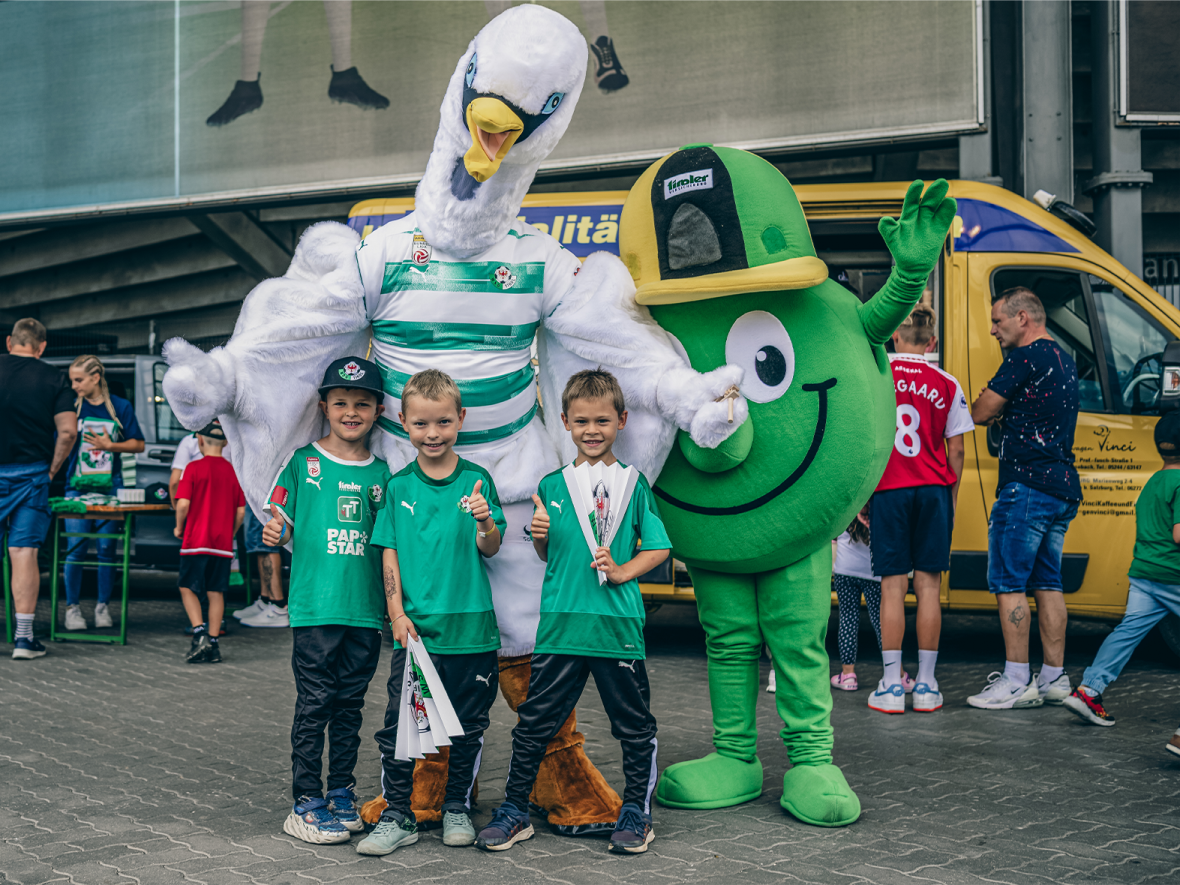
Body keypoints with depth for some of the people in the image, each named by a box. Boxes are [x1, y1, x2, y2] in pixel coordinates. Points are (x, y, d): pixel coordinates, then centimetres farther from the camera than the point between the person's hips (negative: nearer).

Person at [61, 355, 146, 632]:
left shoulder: (120, 407, 4)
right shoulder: (72, 407, 4)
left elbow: (138, 444, 6)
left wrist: (109, 445, -7)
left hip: (110, 487, 0)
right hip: (77, 486, 0)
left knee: (107, 547, 2)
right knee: (76, 548, -4)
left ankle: (103, 606, 12)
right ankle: (73, 607, 6)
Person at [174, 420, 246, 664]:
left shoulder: (194, 468, -7)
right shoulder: (232, 470, 4)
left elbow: (183, 504, -15)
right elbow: (241, 511, 3)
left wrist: (179, 527, 3)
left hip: (196, 541, -3)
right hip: (223, 543, 3)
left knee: (188, 588, 7)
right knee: (216, 593, 8)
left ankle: (200, 633, -11)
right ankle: (213, 645, 9)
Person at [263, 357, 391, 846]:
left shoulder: (381, 473, 9)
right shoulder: (302, 463, 1)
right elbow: (282, 525, 4)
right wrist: (273, 535, -18)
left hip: (366, 611, 3)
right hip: (315, 607, -3)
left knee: (350, 706, 12)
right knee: (314, 705, -2)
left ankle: (341, 793, 23)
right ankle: (306, 802, 5)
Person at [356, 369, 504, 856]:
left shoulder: (476, 480, 1)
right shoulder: (398, 486, 3)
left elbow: (490, 549, -2)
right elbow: (390, 553, 5)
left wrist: (484, 522, -24)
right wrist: (397, 613, -3)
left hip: (470, 624, 0)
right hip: (416, 625, 0)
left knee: (468, 724, 9)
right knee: (399, 723, -1)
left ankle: (456, 807, 24)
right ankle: (398, 815, 9)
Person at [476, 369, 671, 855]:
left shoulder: (634, 483, 2)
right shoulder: (552, 486, 7)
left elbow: (658, 548, 4)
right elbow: (548, 557, 15)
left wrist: (622, 571, -12)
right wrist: (540, 536, -6)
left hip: (618, 625, -1)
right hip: (560, 624, 1)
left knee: (634, 724, 8)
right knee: (535, 720, 5)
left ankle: (636, 812, 23)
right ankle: (515, 810, 17)